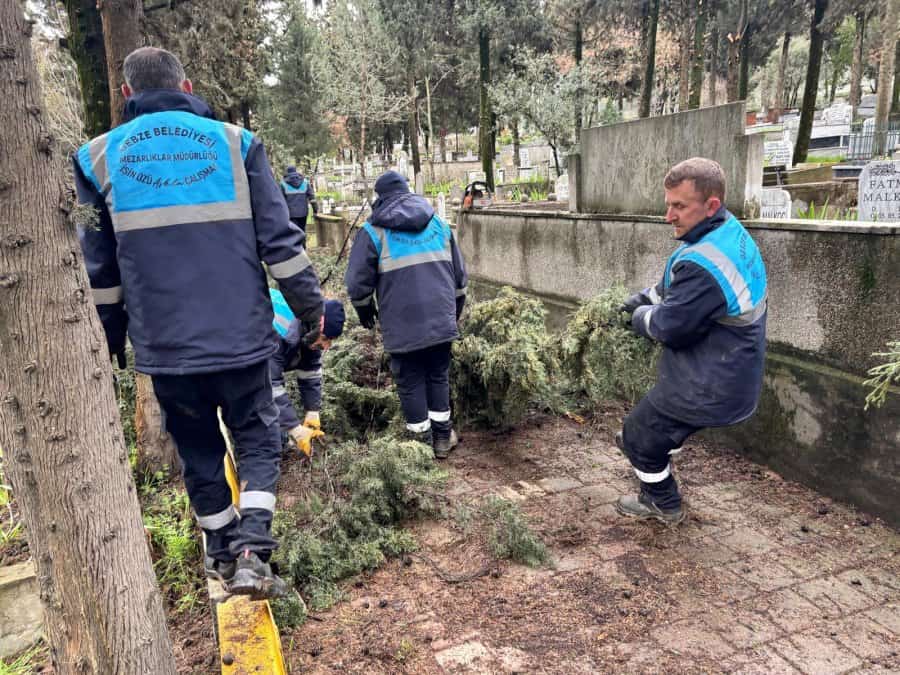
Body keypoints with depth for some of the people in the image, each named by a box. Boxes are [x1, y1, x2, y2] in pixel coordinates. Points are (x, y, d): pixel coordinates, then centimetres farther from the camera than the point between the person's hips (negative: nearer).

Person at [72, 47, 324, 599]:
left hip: (163, 344, 2)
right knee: (258, 439, 14)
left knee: (199, 451, 18)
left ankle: (223, 555, 32)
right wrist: (311, 307, 6)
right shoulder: (234, 142, 1)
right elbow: (280, 240, -3)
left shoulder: (100, 157, 5)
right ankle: (252, 554, 1)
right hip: (239, 333, -1)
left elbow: (100, 268, 8)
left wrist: (110, 339, 19)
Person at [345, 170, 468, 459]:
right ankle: (442, 436, 24)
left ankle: (422, 438, 17)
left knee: (410, 382, 9)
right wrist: (455, 310, 30)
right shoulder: (439, 224, 13)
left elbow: (358, 283, -2)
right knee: (438, 376, 16)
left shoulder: (374, 231, 0)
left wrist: (365, 311, 17)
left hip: (403, 328, -3)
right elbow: (459, 275, 17)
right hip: (442, 322, 4)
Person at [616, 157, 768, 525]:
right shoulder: (733, 231, -1)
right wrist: (647, 297, 5)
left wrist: (642, 317, -5)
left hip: (706, 390, -9)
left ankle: (662, 504, 33)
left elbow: (669, 327, -25)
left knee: (639, 436, 12)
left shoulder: (702, 265, -35)